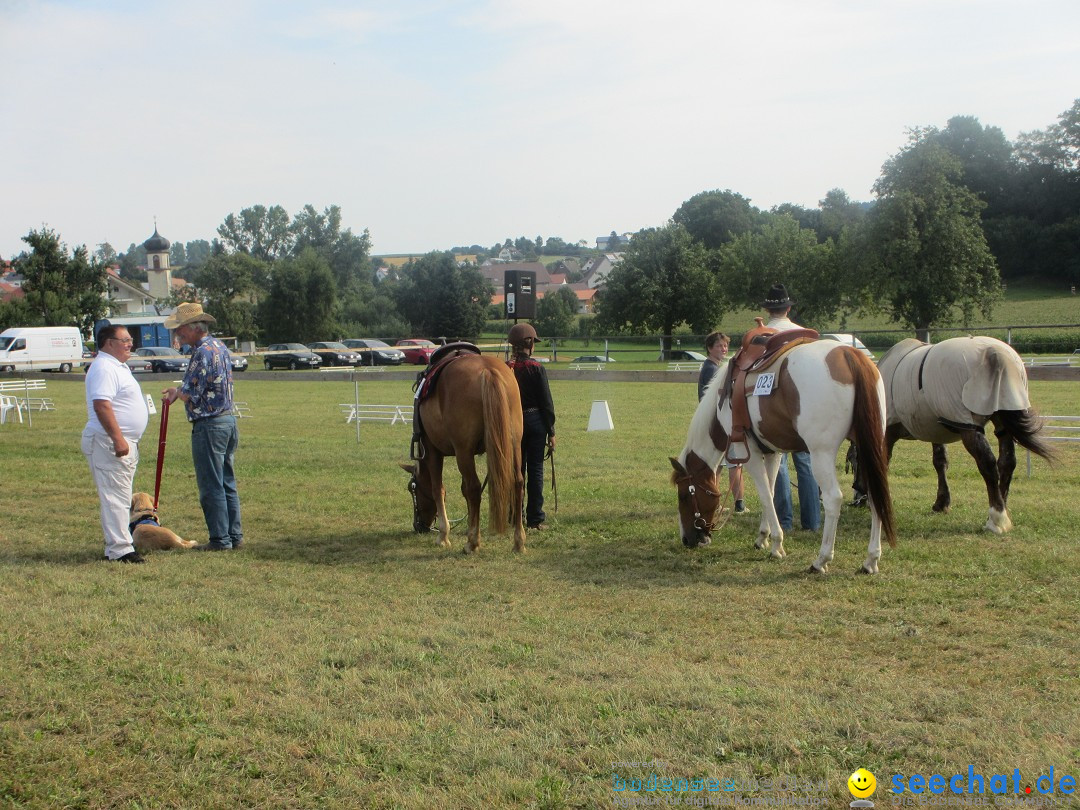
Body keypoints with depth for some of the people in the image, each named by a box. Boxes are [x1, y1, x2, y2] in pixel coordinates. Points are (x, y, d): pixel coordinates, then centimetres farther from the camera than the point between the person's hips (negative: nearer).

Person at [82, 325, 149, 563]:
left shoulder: (118, 366, 19)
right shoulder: (103, 367, -14)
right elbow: (101, 405, -25)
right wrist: (118, 439, -28)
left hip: (125, 443, 11)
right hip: (108, 443, -11)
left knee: (120, 497, 14)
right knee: (115, 497, -10)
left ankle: (117, 544, 21)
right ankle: (119, 549, -9)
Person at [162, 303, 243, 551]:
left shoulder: (202, 352, -17)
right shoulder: (220, 347, 12)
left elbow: (191, 394, -17)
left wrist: (176, 393, 3)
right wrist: (180, 391, 15)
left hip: (209, 426, -9)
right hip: (228, 421, 9)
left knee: (211, 487, -2)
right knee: (228, 484, 13)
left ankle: (220, 540, 2)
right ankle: (235, 536, 17)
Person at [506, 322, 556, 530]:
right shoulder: (536, 369, -10)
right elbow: (547, 402, -8)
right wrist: (551, 431, -2)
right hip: (535, 421, -3)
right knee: (535, 469, 3)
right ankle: (535, 518, 4)